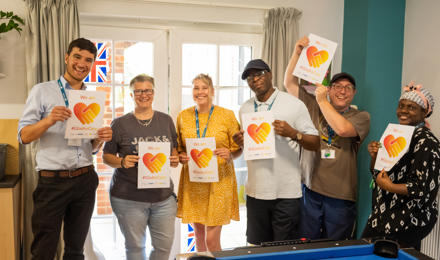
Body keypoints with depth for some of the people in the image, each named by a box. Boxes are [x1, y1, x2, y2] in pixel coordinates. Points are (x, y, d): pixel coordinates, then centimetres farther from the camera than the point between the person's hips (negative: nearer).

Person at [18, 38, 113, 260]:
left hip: (85, 181, 4)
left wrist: (100, 139, -6)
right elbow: (23, 136, -5)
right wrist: (49, 120, -23)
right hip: (52, 181, -4)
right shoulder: (42, 91, 0)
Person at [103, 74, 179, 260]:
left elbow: (174, 149, 18)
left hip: (163, 197, 3)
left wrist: (175, 159, -4)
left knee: (165, 245, 8)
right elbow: (106, 156, 2)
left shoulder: (166, 120, 9)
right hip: (128, 197, -3)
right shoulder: (120, 124, -1)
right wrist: (122, 162, -18)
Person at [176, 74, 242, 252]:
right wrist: (181, 157, -4)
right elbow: (178, 149, 18)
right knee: (198, 236, 12)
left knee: (212, 240, -4)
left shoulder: (227, 115, -1)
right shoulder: (183, 117, 7)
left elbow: (238, 148, 3)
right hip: (192, 182, 3)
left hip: (219, 181, -3)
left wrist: (230, 155, -18)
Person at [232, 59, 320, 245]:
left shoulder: (294, 104, -4)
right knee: (257, 248, 15)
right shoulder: (245, 109, 10)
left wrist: (293, 133, -20)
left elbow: (315, 143, -3)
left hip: (286, 193, -4)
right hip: (255, 191, 4)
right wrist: (240, 142, -3)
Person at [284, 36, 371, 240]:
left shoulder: (361, 116, 0)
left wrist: (322, 101, -14)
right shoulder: (315, 107, 8)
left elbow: (343, 129, -21)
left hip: (341, 195, -2)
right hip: (311, 189, 2)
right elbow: (290, 84, 7)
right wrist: (297, 52, -1)